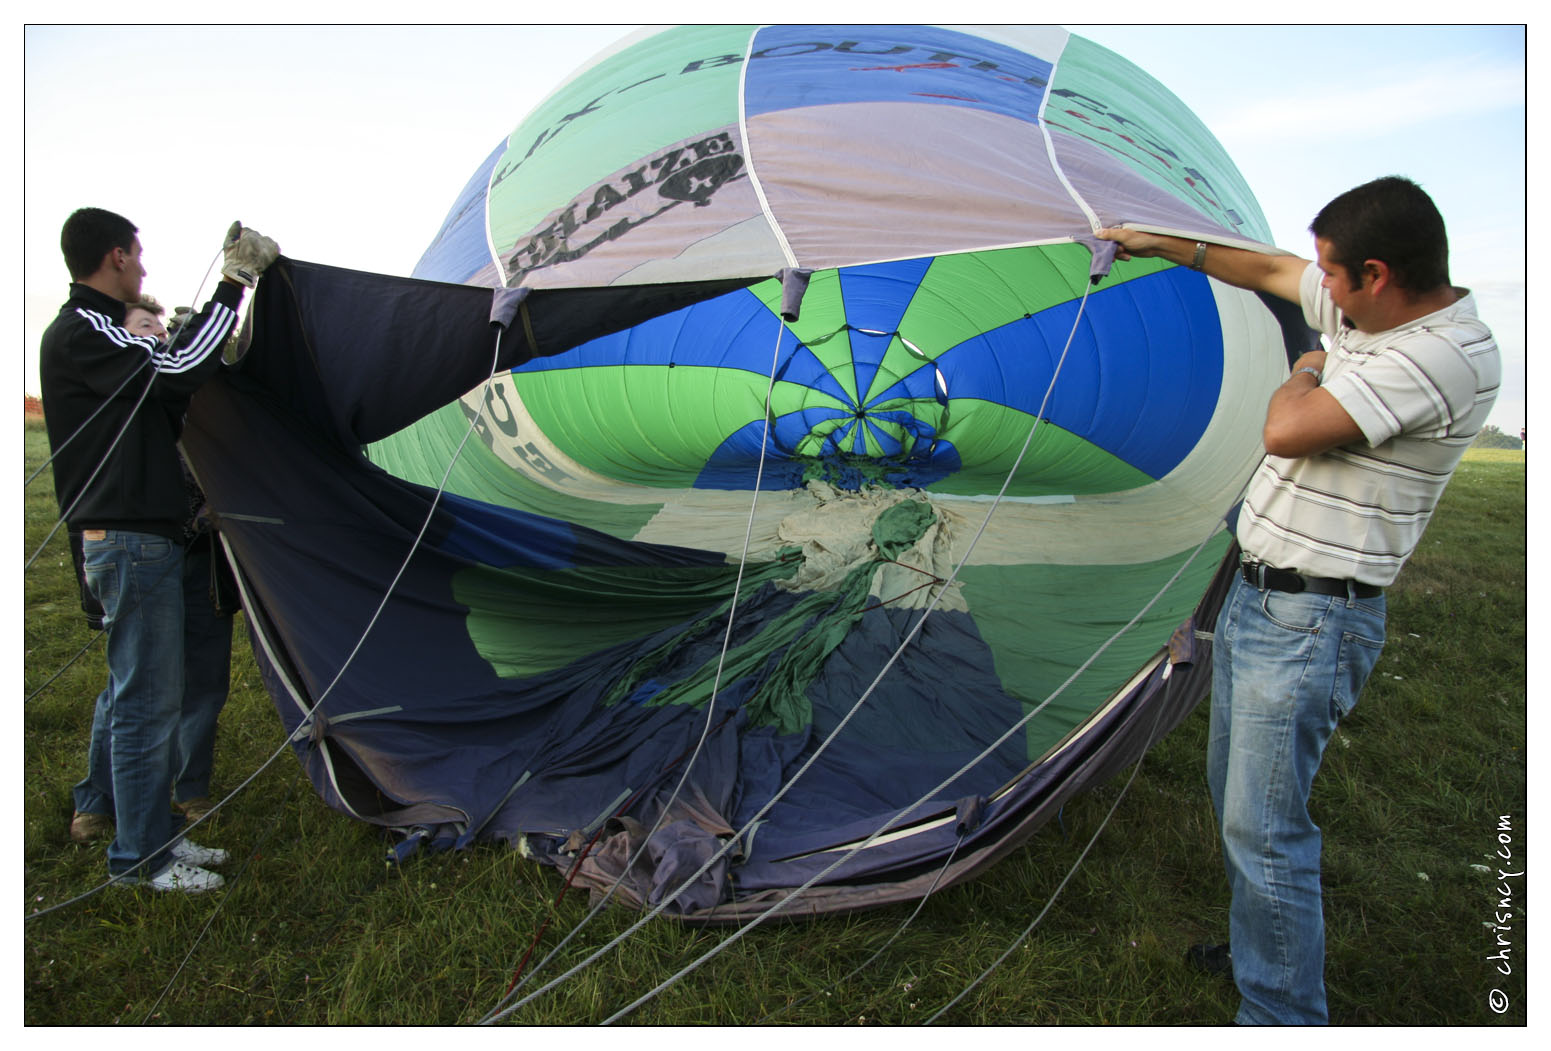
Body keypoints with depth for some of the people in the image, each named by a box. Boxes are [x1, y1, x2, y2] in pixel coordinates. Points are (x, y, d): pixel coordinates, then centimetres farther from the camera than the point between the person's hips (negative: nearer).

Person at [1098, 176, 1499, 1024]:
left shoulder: (1443, 356, -22)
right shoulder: (1363, 312, 6)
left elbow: (1285, 431, -28)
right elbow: (1267, 271, 22)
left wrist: (1307, 371, -6)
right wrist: (1160, 245, 28)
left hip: (1310, 625, -10)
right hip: (1254, 596, 10)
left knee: (1265, 827, -4)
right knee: (1235, 791, 22)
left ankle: (1281, 1018, 13)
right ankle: (1258, 947, 41)